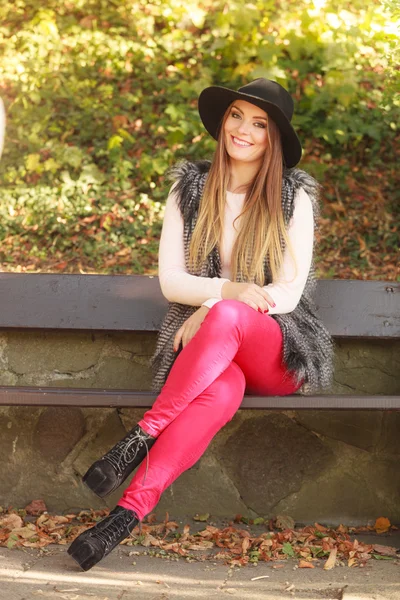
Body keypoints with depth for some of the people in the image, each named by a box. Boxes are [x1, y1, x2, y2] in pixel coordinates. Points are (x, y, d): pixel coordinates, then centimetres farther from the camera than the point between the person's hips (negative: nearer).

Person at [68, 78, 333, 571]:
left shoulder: (294, 197, 1)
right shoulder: (189, 188, 7)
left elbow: (288, 293, -6)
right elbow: (170, 281, 1)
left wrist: (214, 307, -17)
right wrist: (228, 288, -19)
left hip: (277, 352, -1)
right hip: (203, 346, 1)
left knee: (226, 317, -37)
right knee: (223, 391, -38)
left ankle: (142, 437, -34)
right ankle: (132, 508, -44)